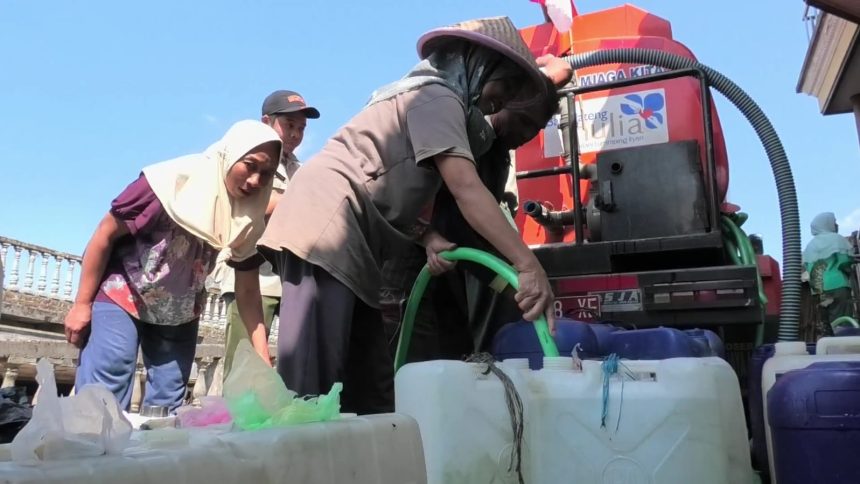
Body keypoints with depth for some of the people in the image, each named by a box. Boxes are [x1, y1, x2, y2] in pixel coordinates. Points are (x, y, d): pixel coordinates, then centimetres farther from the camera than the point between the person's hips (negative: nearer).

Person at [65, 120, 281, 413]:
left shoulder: (249, 218, -13)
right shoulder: (172, 180, -26)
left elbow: (248, 291, -6)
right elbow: (106, 233, -15)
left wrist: (262, 356, -13)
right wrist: (82, 303, -11)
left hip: (181, 313, 5)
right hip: (121, 294, -4)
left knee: (167, 403, 6)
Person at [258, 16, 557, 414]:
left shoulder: (426, 99, 25)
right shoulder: (438, 96, -6)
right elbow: (466, 189, -20)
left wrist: (428, 238, 1)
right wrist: (528, 265, -25)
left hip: (342, 236, 10)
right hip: (325, 225, -10)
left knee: (368, 384, 8)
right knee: (311, 387, -15)